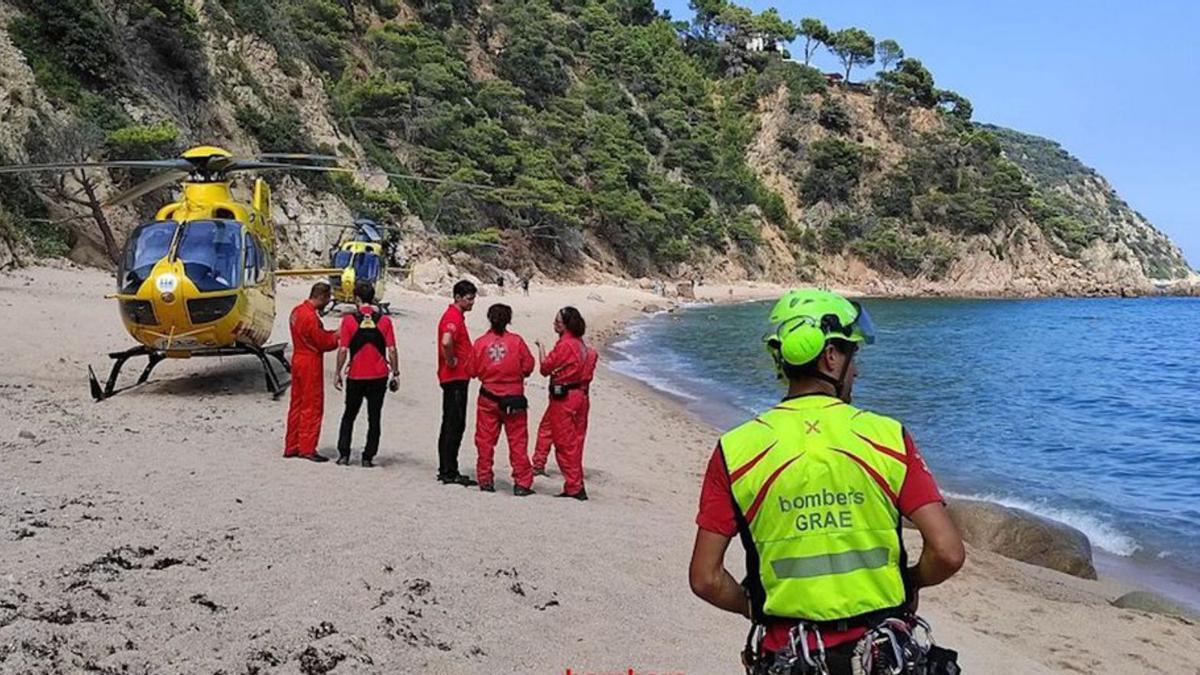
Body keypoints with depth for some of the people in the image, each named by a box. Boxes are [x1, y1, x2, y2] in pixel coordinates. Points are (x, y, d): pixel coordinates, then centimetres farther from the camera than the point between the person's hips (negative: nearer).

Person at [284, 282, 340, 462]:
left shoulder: (297, 311, 10)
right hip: (311, 365, -10)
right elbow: (323, 343, -17)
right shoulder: (310, 317, -21)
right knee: (312, 407, -3)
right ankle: (307, 448, 1)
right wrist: (337, 336, -2)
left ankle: (291, 447, 20)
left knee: (297, 404, 14)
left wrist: (332, 334, 4)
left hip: (298, 360, 10)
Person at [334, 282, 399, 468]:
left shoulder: (349, 320, -6)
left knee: (349, 415, 16)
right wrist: (395, 373, 3)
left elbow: (343, 350, -7)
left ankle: (343, 454, 13)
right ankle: (368, 457, 9)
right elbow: (391, 350, -5)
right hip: (378, 376, 0)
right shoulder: (384, 320, -3)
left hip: (355, 376, 0)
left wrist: (338, 374, 2)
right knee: (374, 418, 8)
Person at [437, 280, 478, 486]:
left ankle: (446, 470, 20)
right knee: (454, 425, -6)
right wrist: (451, 361, -21)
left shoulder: (457, 316, 16)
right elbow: (446, 342, -36)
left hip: (457, 378, 10)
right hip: (455, 378, -10)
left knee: (451, 425, 13)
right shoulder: (453, 317, -16)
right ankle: (449, 472, -2)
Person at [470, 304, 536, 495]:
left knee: (485, 440, 12)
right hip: (514, 398, -1)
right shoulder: (516, 341, -9)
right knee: (518, 441, 5)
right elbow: (528, 367, -3)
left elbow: (473, 370, 0)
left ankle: (485, 480, 16)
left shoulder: (480, 342, -6)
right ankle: (522, 483, 6)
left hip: (488, 398, 1)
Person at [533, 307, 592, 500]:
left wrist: (541, 348, 2)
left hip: (563, 397, -9)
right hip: (579, 394, 9)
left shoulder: (564, 345, -17)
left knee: (565, 444, -2)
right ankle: (576, 485, 19)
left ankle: (574, 487, 1)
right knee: (575, 442, 13)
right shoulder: (579, 343, 10)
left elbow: (545, 368, -11)